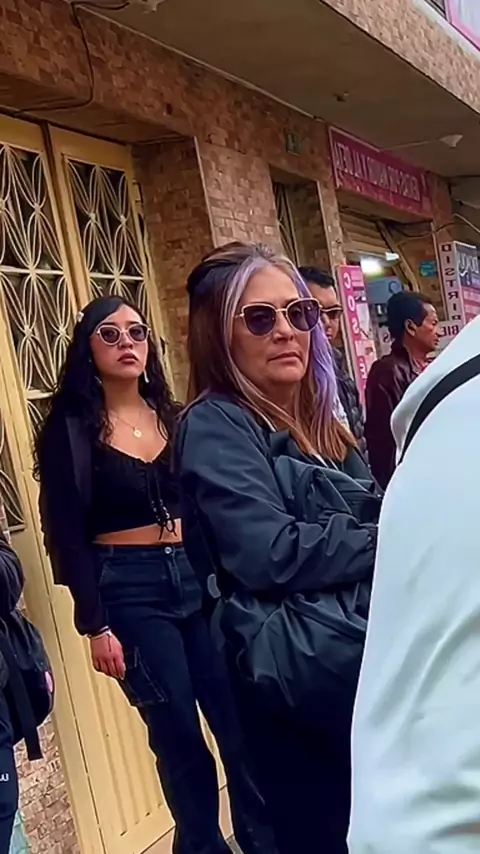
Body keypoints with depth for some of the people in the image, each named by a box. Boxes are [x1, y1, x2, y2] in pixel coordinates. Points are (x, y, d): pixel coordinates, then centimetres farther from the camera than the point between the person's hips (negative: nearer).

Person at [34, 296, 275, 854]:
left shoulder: (171, 414, 9)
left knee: (241, 719, 5)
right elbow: (67, 535, -7)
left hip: (198, 577, 4)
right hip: (130, 590, -4)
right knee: (178, 734, 2)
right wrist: (95, 624, -10)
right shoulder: (70, 428, -5)